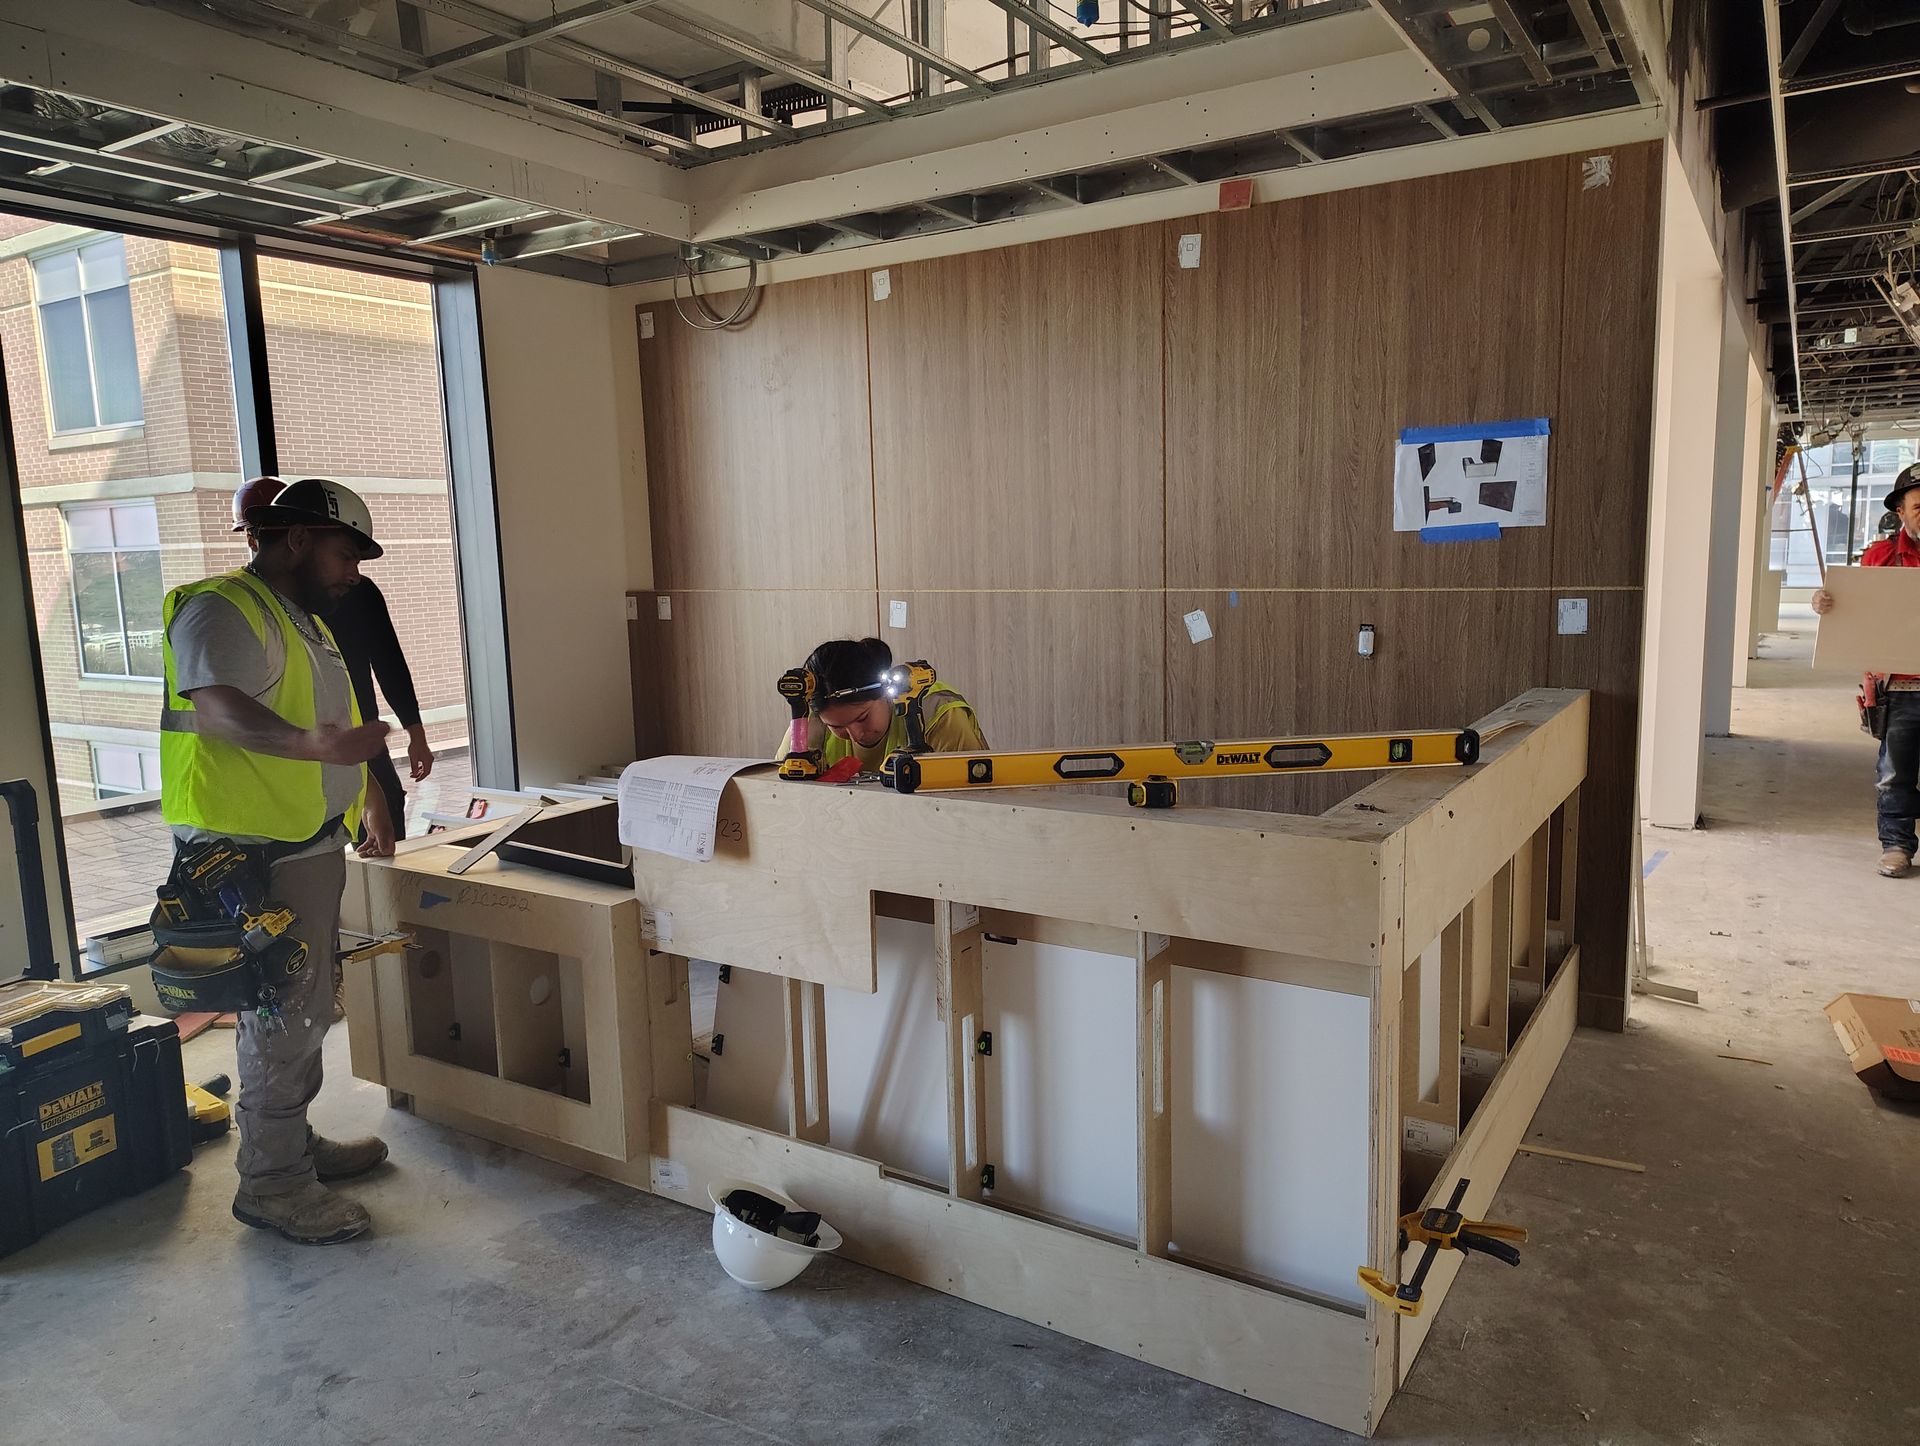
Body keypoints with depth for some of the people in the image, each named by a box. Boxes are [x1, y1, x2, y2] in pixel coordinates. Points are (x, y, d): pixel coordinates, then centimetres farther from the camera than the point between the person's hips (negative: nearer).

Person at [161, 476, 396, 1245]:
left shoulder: (305, 623, 18)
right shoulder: (224, 611, -14)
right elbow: (216, 708, -31)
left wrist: (370, 800, 22)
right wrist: (310, 743, -47)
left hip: (311, 844, 10)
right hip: (254, 856, -10)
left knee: (302, 1009, 18)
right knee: (283, 1018, -4)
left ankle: (295, 1142, 33)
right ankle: (273, 1185, 8)